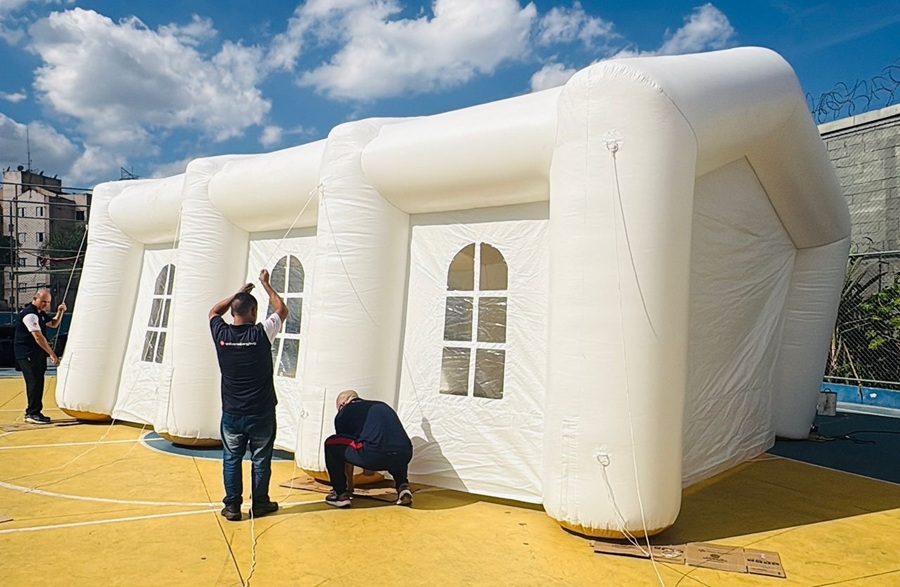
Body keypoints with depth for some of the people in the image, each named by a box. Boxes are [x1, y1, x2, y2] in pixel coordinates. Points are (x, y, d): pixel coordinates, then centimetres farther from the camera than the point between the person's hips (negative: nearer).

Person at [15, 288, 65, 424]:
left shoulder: (41, 313, 12)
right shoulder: (29, 314, -18)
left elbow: (53, 324, 26)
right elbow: (38, 337, -23)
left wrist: (60, 312, 6)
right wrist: (52, 354, -22)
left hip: (37, 354, 10)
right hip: (27, 354, -10)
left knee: (37, 382, 12)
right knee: (34, 382, -9)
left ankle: (31, 412, 21)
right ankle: (33, 413, -3)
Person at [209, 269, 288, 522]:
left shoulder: (221, 334, -6)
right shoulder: (261, 333, -14)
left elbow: (214, 312, 18)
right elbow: (281, 310, 3)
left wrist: (239, 293, 21)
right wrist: (265, 284, 11)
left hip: (231, 413, 2)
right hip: (261, 413, -2)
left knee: (231, 459, 12)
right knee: (260, 459, 11)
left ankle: (232, 506, 17)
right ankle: (259, 503, 21)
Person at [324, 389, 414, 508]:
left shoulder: (344, 413, 22)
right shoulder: (381, 405, 36)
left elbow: (346, 449, 32)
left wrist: (350, 486, 47)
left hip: (374, 455, -5)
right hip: (405, 455, 6)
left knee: (331, 444, 18)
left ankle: (341, 494, 19)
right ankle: (403, 486, 22)